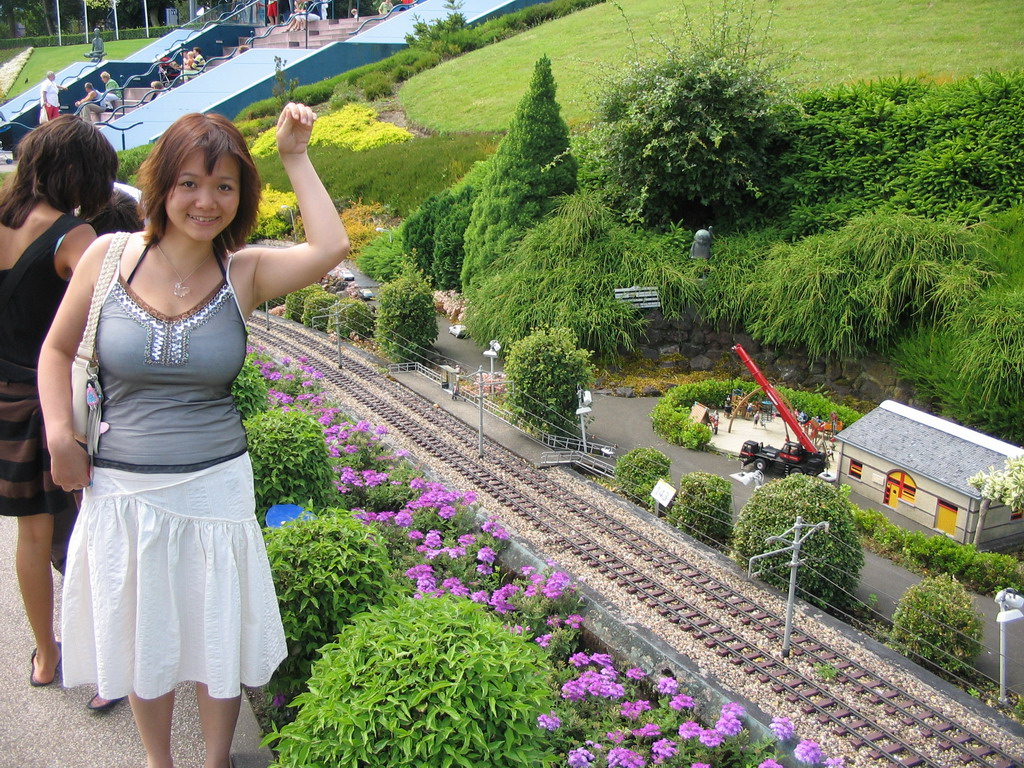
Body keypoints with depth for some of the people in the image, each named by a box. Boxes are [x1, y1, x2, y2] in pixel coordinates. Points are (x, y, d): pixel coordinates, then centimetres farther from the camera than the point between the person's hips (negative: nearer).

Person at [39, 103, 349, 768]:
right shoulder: (110, 257, -5)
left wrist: (296, 157, -17)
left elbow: (330, 247, -26)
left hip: (215, 488, -1)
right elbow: (58, 349, 7)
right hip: (122, 490, 1)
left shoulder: (245, 272, -7)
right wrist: (60, 435, -5)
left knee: (218, 639, 15)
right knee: (142, 639, 19)